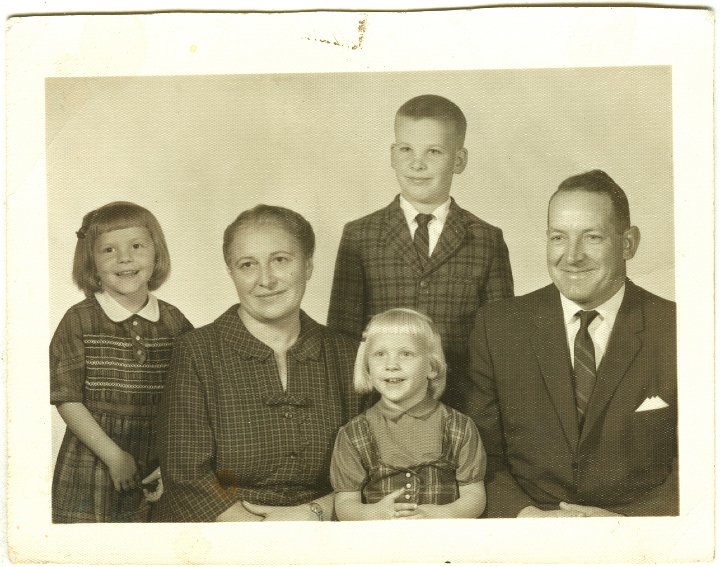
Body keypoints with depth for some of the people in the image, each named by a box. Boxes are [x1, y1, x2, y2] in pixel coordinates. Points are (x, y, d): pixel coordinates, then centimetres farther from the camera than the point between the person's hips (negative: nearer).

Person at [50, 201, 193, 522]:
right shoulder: (79, 321, -5)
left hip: (156, 474, 2)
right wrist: (114, 455, -12)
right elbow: (67, 399, -8)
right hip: (90, 469, -2)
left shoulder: (174, 323, 2)